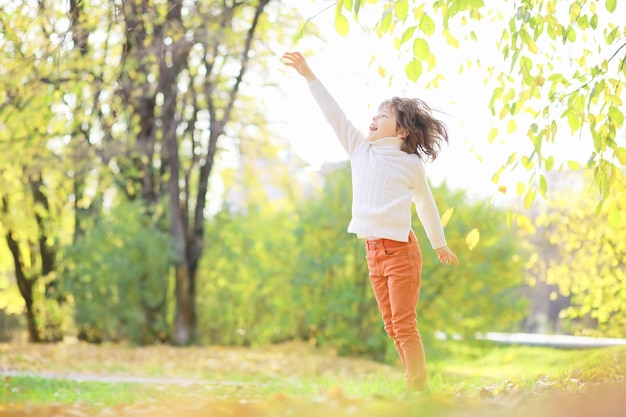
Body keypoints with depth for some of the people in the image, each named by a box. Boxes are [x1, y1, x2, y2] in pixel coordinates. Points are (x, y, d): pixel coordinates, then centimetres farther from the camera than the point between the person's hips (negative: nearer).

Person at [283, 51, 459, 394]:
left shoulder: (411, 164, -1)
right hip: (373, 251, 5)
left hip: (401, 249, -5)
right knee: (392, 326, 8)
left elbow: (426, 205, 11)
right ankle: (414, 388, 14)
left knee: (404, 323, -8)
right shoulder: (360, 150, 8)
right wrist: (309, 76, 2)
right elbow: (333, 114, 6)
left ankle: (418, 388, -5)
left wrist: (440, 244, 20)